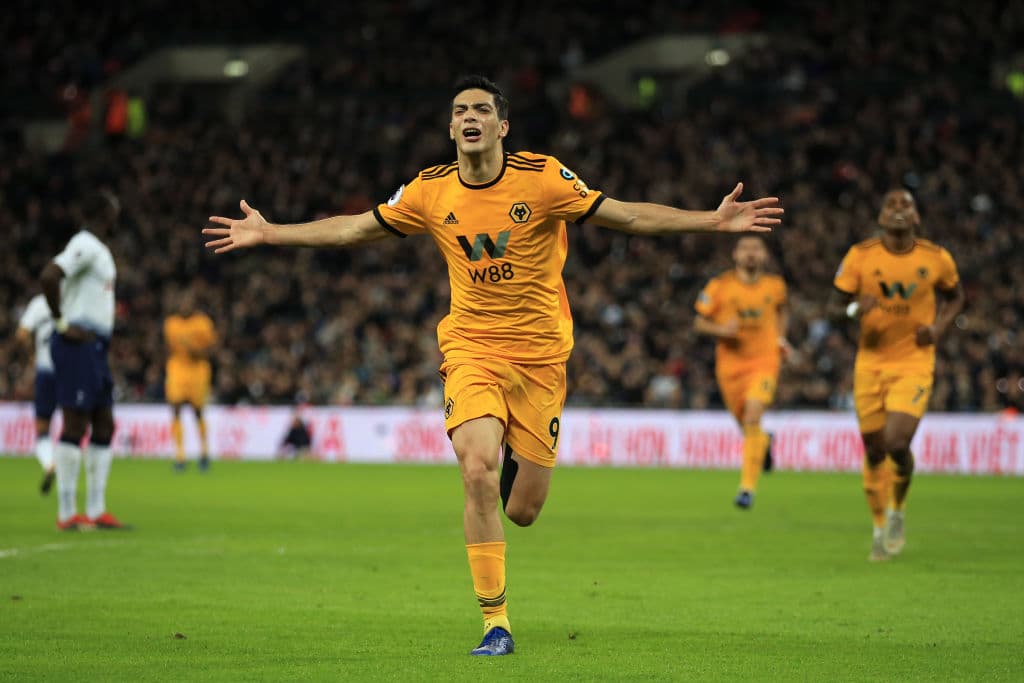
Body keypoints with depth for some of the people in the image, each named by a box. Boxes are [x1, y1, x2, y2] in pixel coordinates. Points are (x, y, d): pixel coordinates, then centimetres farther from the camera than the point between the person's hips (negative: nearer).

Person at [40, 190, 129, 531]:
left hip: (95, 347, 10)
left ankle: (96, 510, 14)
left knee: (103, 425, 11)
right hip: (79, 345, -10)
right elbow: (49, 276, -27)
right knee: (75, 424, -9)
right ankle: (67, 513, -7)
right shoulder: (85, 246, -13)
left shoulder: (97, 249, 19)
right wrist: (62, 323, -20)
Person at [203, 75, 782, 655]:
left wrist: (713, 221, -17)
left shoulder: (542, 178, -9)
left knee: (523, 511, 1)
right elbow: (356, 228, 10)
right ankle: (496, 622, -11)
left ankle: (516, 463, 42)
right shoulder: (431, 192, -1)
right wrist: (269, 233, 8)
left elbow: (626, 216, -8)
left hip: (540, 355, -1)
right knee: (477, 471, -23)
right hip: (472, 349, 1)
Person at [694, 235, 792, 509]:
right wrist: (721, 330, -18)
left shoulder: (775, 285, 2)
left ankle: (747, 487, -17)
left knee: (753, 419, -20)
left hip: (764, 360, -1)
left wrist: (780, 338, 9)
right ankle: (764, 442, 50)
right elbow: (699, 322, 1)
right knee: (747, 427, 10)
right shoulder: (719, 286, -4)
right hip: (730, 363, 1)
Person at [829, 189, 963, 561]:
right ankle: (880, 530, 25)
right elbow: (833, 306, -1)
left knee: (897, 443, -18)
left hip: (914, 363, -1)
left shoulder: (937, 258, -4)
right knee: (874, 450, 5)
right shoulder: (860, 256, -5)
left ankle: (898, 511, 12)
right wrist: (855, 309, -23)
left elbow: (955, 296, 15)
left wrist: (939, 326, -4)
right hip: (871, 363, 1)